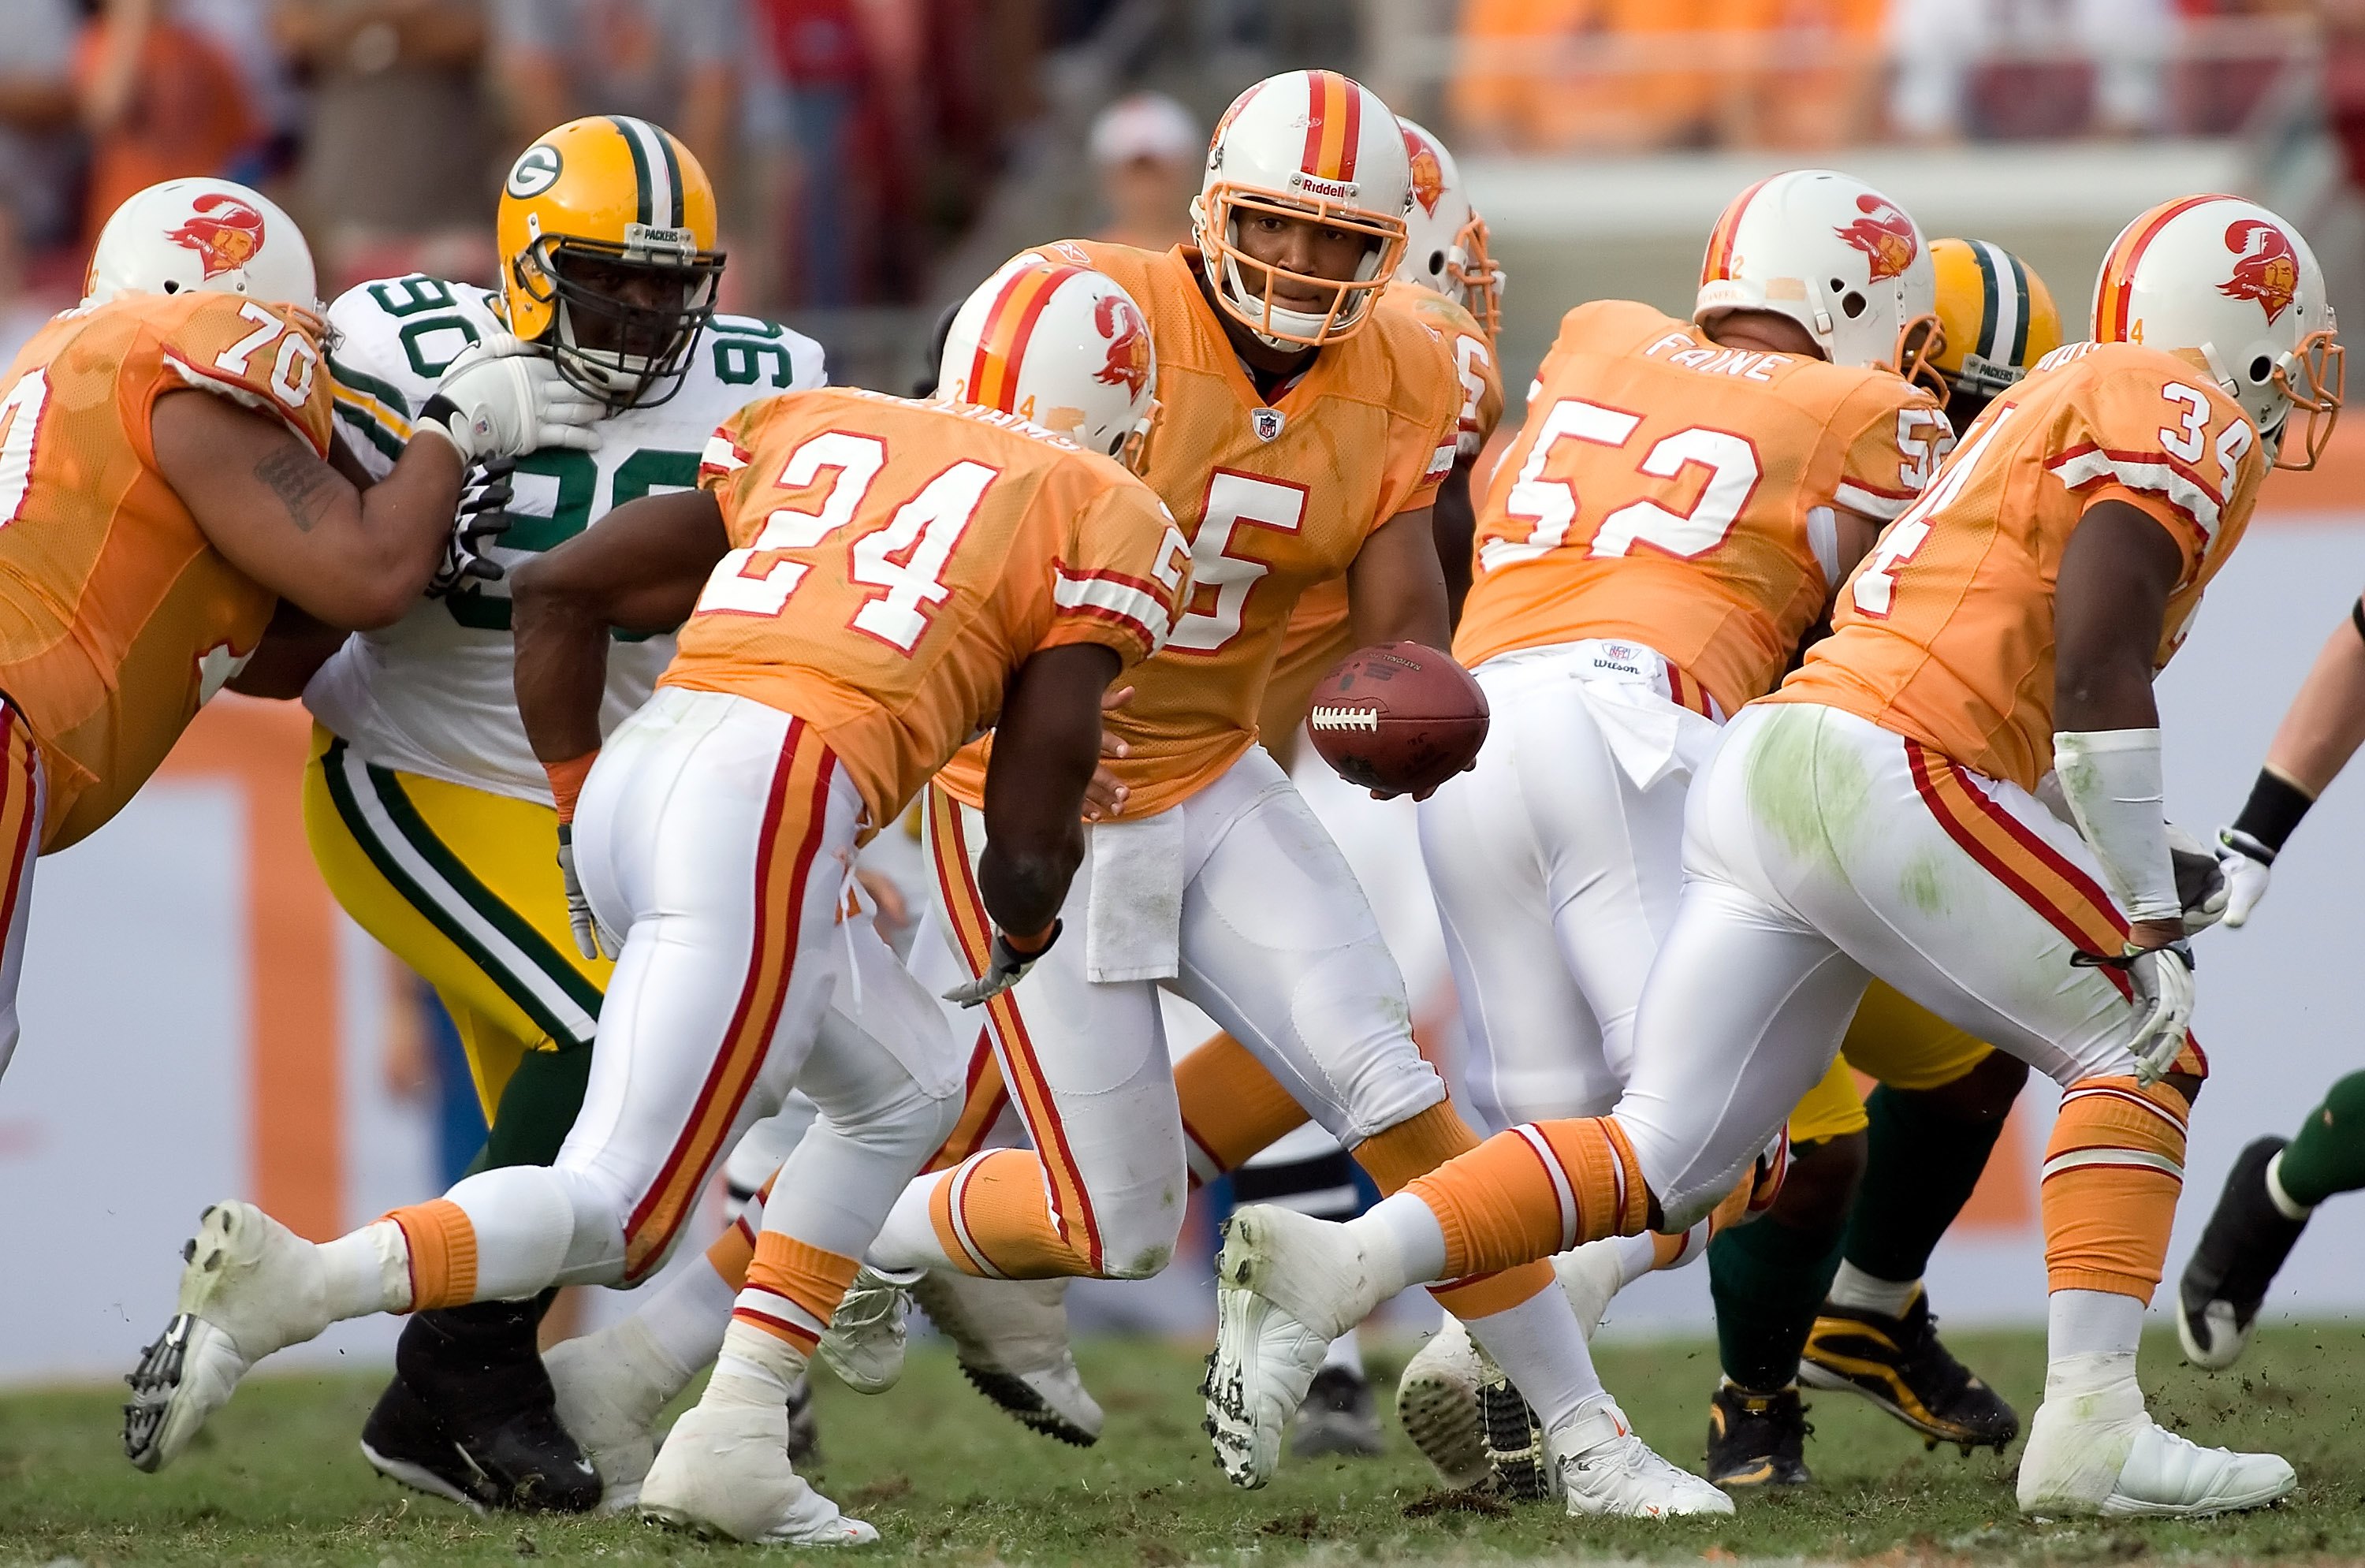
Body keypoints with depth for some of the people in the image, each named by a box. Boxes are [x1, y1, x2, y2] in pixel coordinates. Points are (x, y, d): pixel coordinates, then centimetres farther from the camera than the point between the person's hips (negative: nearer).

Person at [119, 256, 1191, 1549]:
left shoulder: (816, 426, 27)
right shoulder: (1106, 523, 14)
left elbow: (560, 586, 22)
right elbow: (1034, 809, 9)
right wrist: (1024, 929, 31)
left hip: (637, 767, 7)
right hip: (774, 806, -7)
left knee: (903, 1091, 26)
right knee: (616, 1220, -7)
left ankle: (735, 1442, 16)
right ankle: (305, 1282, -32)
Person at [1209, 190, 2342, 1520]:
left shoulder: (2061, 403, 28)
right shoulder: (2186, 416, -1)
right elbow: (2096, 667, -13)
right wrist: (2147, 913, -13)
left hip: (1769, 764, 9)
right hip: (1883, 774, -9)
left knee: (1665, 1160, 5)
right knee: (2150, 1046, 1)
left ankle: (1340, 1263, -8)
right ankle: (2092, 1428, -9)